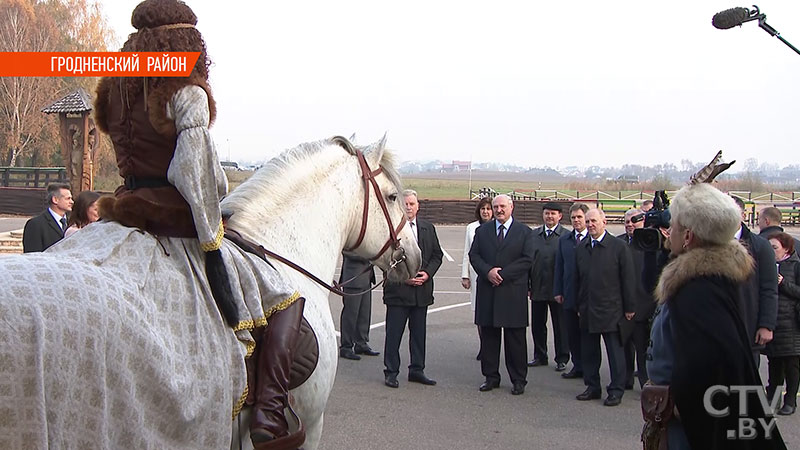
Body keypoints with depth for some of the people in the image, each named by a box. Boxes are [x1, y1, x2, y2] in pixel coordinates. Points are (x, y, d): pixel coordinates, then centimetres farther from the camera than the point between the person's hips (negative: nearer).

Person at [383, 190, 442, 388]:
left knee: (419, 332, 12)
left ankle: (417, 370, 22)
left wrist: (427, 273, -5)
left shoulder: (428, 228, 11)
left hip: (422, 289, 5)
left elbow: (437, 254, 12)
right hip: (397, 288, -5)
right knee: (394, 333, 1)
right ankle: (391, 372, 11)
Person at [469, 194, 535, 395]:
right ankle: (491, 377, 17)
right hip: (487, 291, 3)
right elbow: (473, 255, 5)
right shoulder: (482, 230, 11)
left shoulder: (524, 232, 3)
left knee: (515, 338, 2)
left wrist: (503, 274, -13)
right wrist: (488, 271, -14)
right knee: (488, 335, 7)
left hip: (513, 292, -3)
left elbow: (527, 260, -6)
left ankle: (518, 380, 11)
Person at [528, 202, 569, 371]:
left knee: (560, 326, 6)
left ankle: (561, 359, 17)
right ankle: (540, 356, 26)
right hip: (537, 289, 4)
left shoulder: (567, 236, -5)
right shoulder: (533, 235, 7)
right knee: (537, 324, 12)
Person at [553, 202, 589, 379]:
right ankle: (578, 367, 19)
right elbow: (559, 267, 11)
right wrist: (558, 291, 4)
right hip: (570, 295, 4)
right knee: (572, 334, 9)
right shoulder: (564, 240, 11)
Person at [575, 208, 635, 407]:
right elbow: (578, 279, 12)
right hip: (587, 312, 5)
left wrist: (629, 307, -5)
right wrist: (579, 306, 10)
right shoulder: (581, 248, 10)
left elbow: (628, 279, -4)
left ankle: (616, 390, 10)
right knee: (589, 351, 10)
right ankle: (592, 387, 22)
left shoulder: (619, 247, -5)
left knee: (615, 351, 2)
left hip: (611, 311, -5)